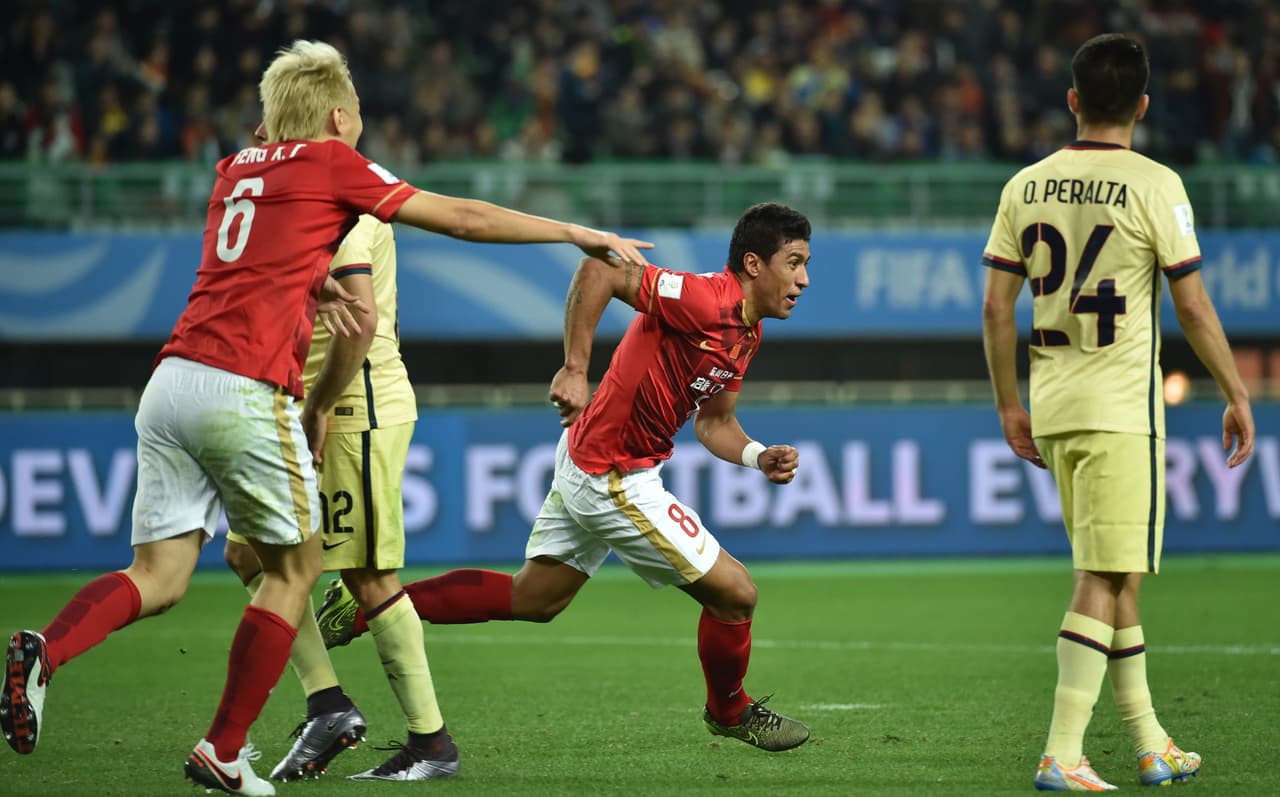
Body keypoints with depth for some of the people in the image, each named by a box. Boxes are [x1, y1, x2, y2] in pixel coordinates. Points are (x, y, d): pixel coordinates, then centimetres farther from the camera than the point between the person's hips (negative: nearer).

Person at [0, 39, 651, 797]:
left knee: (160, 577, 5)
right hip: (246, 392, -6)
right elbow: (464, 218, 6)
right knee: (296, 566, 9)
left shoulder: (237, 168, 22)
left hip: (171, 383, 6)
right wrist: (581, 235, 14)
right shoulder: (331, 162, 3)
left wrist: (314, 283, 14)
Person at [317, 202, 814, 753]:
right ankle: (730, 713, 25)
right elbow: (600, 269, -30)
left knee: (530, 599, 20)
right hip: (612, 480, -10)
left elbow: (713, 423, 17)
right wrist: (574, 369, -34)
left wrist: (759, 458, -2)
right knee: (734, 594, -1)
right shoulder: (707, 302, -23)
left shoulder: (745, 334, 7)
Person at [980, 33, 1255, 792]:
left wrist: (1009, 405, 16)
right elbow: (1194, 307, -7)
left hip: (1052, 408, 6)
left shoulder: (1027, 186, 5)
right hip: (1121, 408, -6)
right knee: (1106, 581, -5)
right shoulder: (1154, 186, -9)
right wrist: (1238, 397, 3)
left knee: (1114, 577, 15)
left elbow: (996, 307, 6)